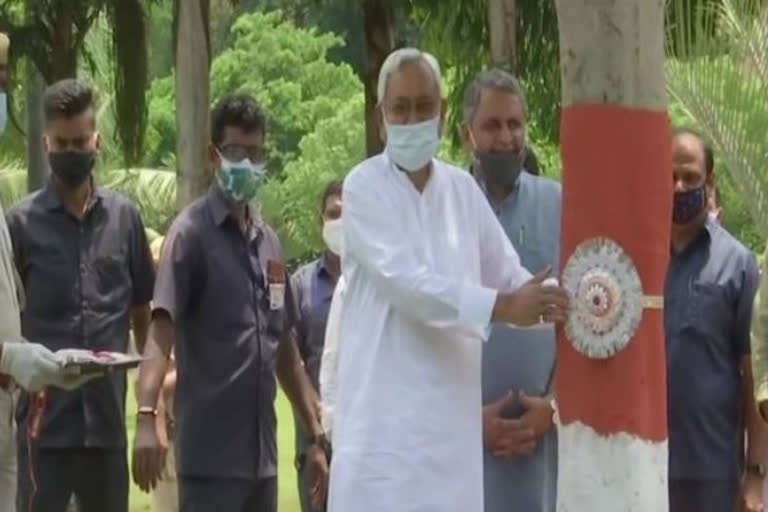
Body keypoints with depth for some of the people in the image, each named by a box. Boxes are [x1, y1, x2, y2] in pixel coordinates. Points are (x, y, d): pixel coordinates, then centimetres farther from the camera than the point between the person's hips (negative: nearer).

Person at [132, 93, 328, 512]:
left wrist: (316, 436, 20)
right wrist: (146, 416, -32)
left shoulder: (268, 241, 14)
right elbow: (161, 330, -17)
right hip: (210, 455, -7)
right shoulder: (193, 233, -6)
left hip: (260, 454, 7)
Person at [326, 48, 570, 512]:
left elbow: (509, 275, 13)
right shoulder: (364, 188, -4)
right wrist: (502, 307, -23)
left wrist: (558, 302, -7)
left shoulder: (464, 190, 13)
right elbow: (405, 282, -16)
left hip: (452, 420, 5)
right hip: (384, 424, -5)